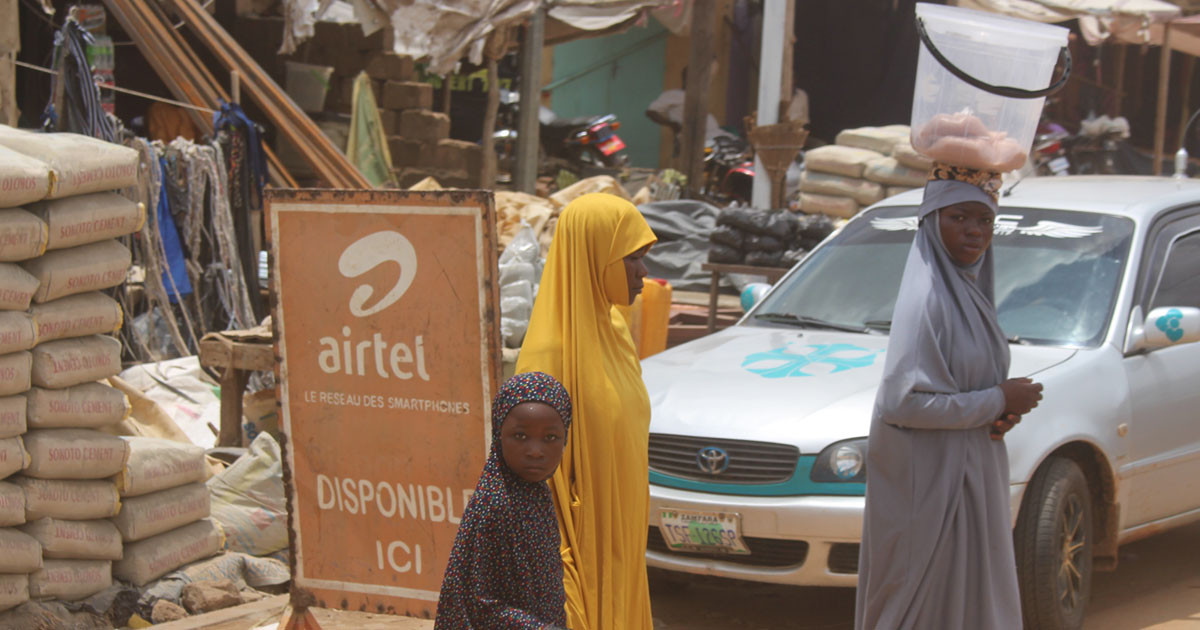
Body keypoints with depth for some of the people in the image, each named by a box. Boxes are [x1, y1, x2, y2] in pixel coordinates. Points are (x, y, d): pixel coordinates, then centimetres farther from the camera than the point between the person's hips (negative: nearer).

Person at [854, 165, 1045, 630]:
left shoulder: (970, 291, 10)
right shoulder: (926, 297, -17)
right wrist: (997, 401, -16)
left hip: (969, 479, 9)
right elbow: (904, 401, -25)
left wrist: (1001, 411, -2)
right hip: (928, 483, -9)